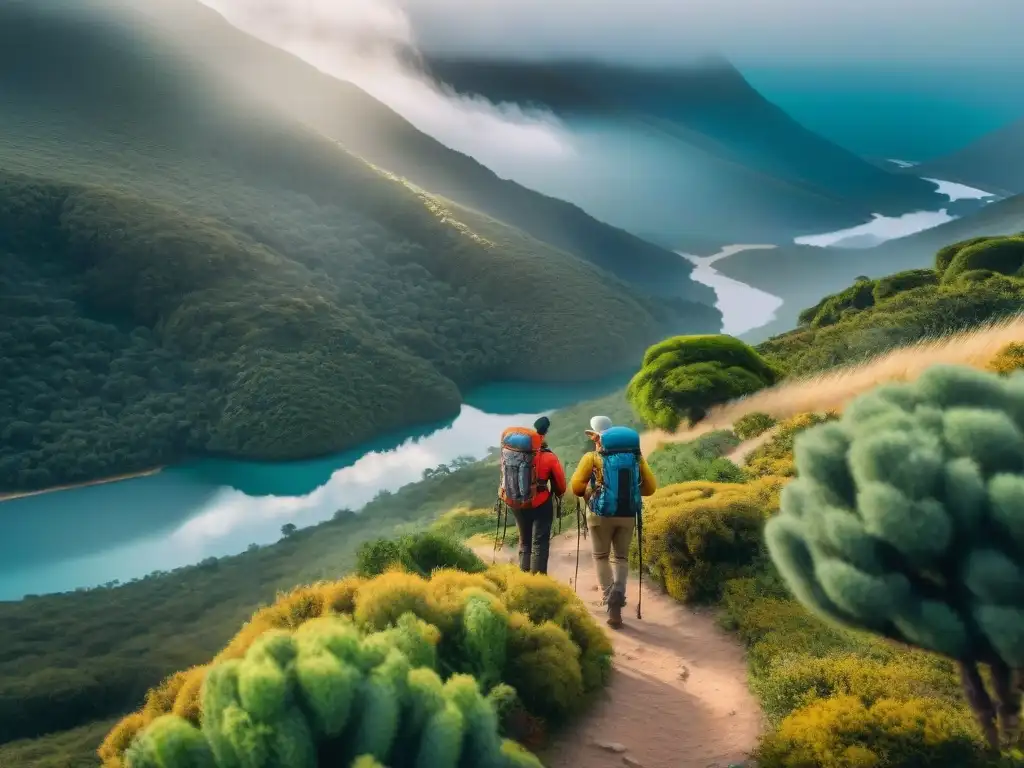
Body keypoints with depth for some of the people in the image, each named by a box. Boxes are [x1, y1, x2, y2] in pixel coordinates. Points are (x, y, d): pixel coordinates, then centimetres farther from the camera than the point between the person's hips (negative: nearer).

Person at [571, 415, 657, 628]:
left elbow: (576, 486, -10)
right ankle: (617, 595, -7)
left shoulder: (592, 457, -3)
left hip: (601, 512, -2)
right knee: (621, 557, 17)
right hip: (628, 514, 2)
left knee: (600, 556, 18)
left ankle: (608, 598, 7)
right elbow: (650, 487, 4)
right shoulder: (636, 456, 6)